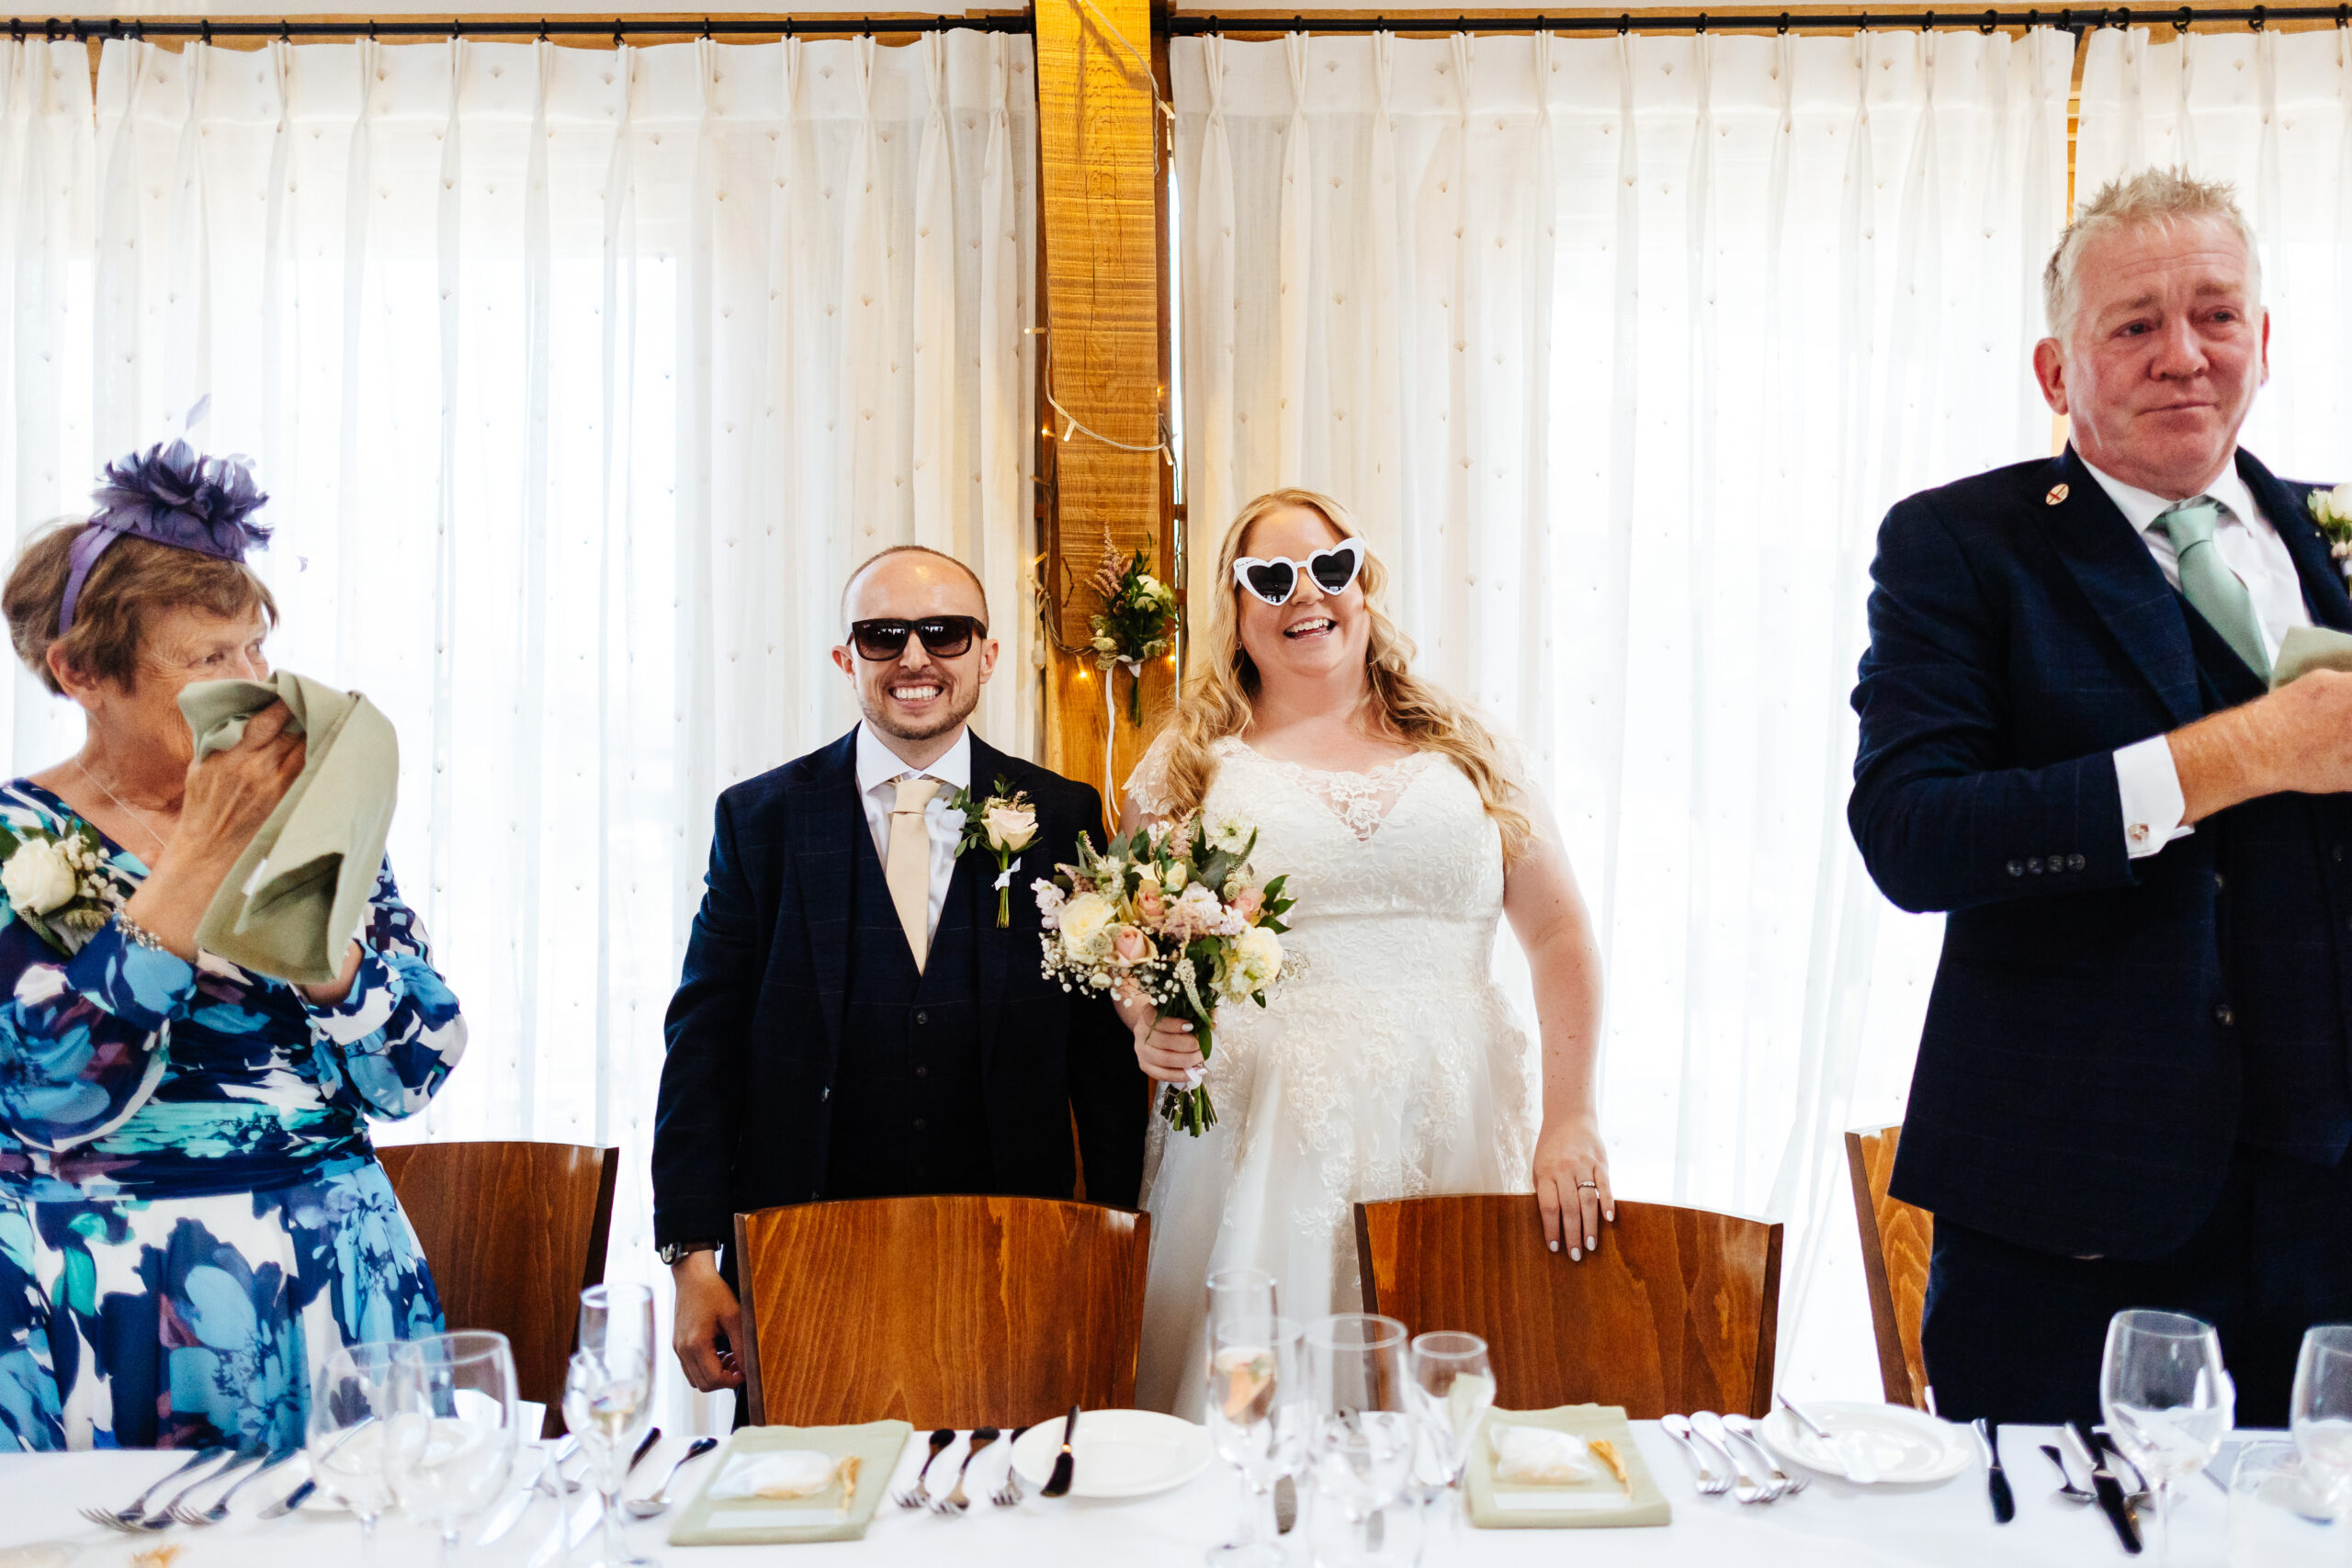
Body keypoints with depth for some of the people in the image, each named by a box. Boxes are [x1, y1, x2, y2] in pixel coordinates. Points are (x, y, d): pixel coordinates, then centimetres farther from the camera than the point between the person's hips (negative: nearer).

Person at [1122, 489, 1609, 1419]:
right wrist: (1150, 1027, -9)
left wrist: (1570, 1118, -2)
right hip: (1261, 1136, -1)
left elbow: (1559, 931, 7)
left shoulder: (1458, 747, 10)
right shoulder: (1189, 764, 9)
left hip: (1450, 1132, 1)